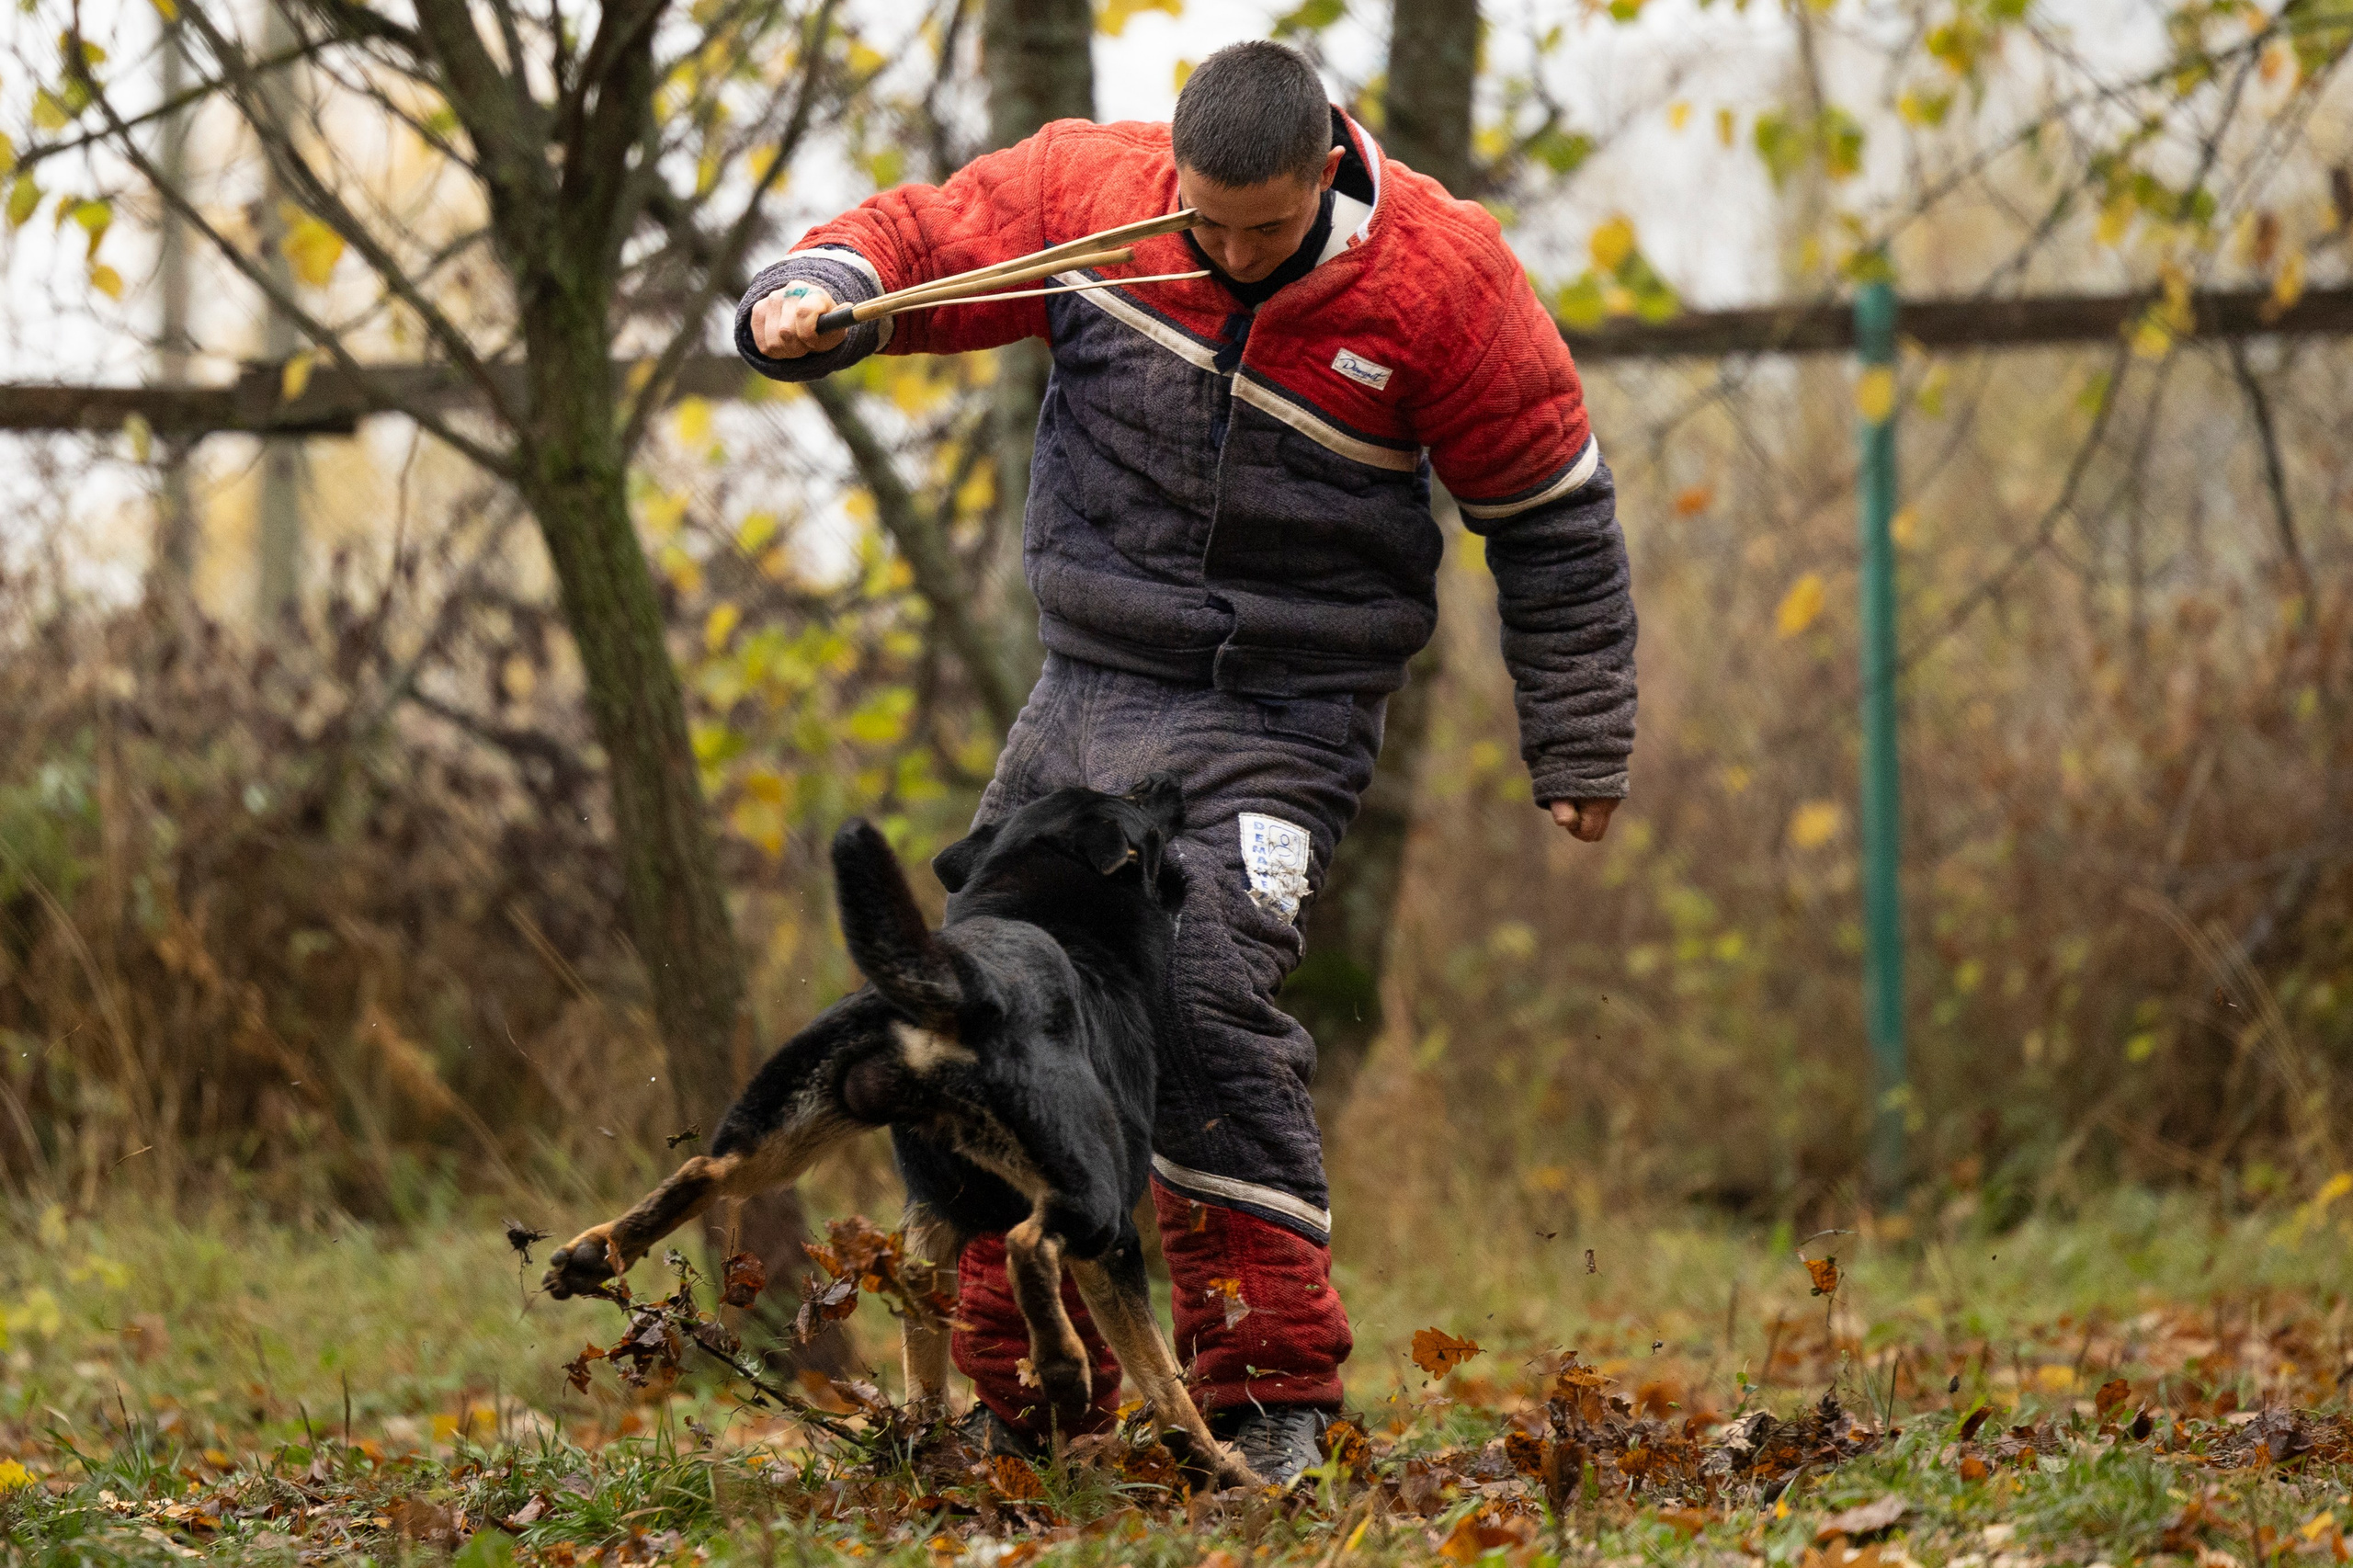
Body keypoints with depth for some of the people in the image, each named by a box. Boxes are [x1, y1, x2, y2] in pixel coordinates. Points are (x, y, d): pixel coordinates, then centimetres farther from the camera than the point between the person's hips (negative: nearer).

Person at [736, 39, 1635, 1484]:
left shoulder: (1439, 279, -11)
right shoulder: (1089, 189, -4)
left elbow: (1552, 519, -1)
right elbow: (924, 239, 8)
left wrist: (1580, 751, 4)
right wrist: (820, 295, -17)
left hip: (1277, 725, -5)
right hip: (1086, 697, 5)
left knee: (1208, 999, -26)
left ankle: (1276, 1406, -19)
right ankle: (1023, 1411, 20)